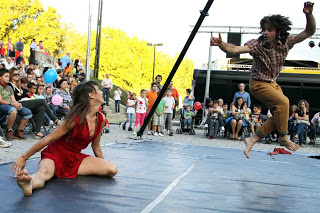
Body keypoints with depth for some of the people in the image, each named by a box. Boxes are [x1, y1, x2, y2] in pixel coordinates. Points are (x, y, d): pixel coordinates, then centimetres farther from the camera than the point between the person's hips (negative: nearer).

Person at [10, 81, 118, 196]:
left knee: (112, 170, -11)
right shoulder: (76, 118, -21)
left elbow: (96, 146, 15)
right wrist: (24, 157, -14)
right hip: (55, 154, -7)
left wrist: (103, 163, 26)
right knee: (44, 173, -40)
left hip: (75, 158, 7)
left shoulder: (101, 119, -1)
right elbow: (48, 139, -16)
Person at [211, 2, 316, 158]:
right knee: (283, 102, -25)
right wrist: (221, 44, -54)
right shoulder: (257, 44, -22)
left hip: (272, 83, 7)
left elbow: (309, 32, -9)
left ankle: (252, 140, 6)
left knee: (279, 113, 0)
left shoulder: (285, 43, -10)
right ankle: (283, 137, -5)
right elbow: (235, 49, -34)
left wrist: (309, 15, -27)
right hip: (258, 83, -6)